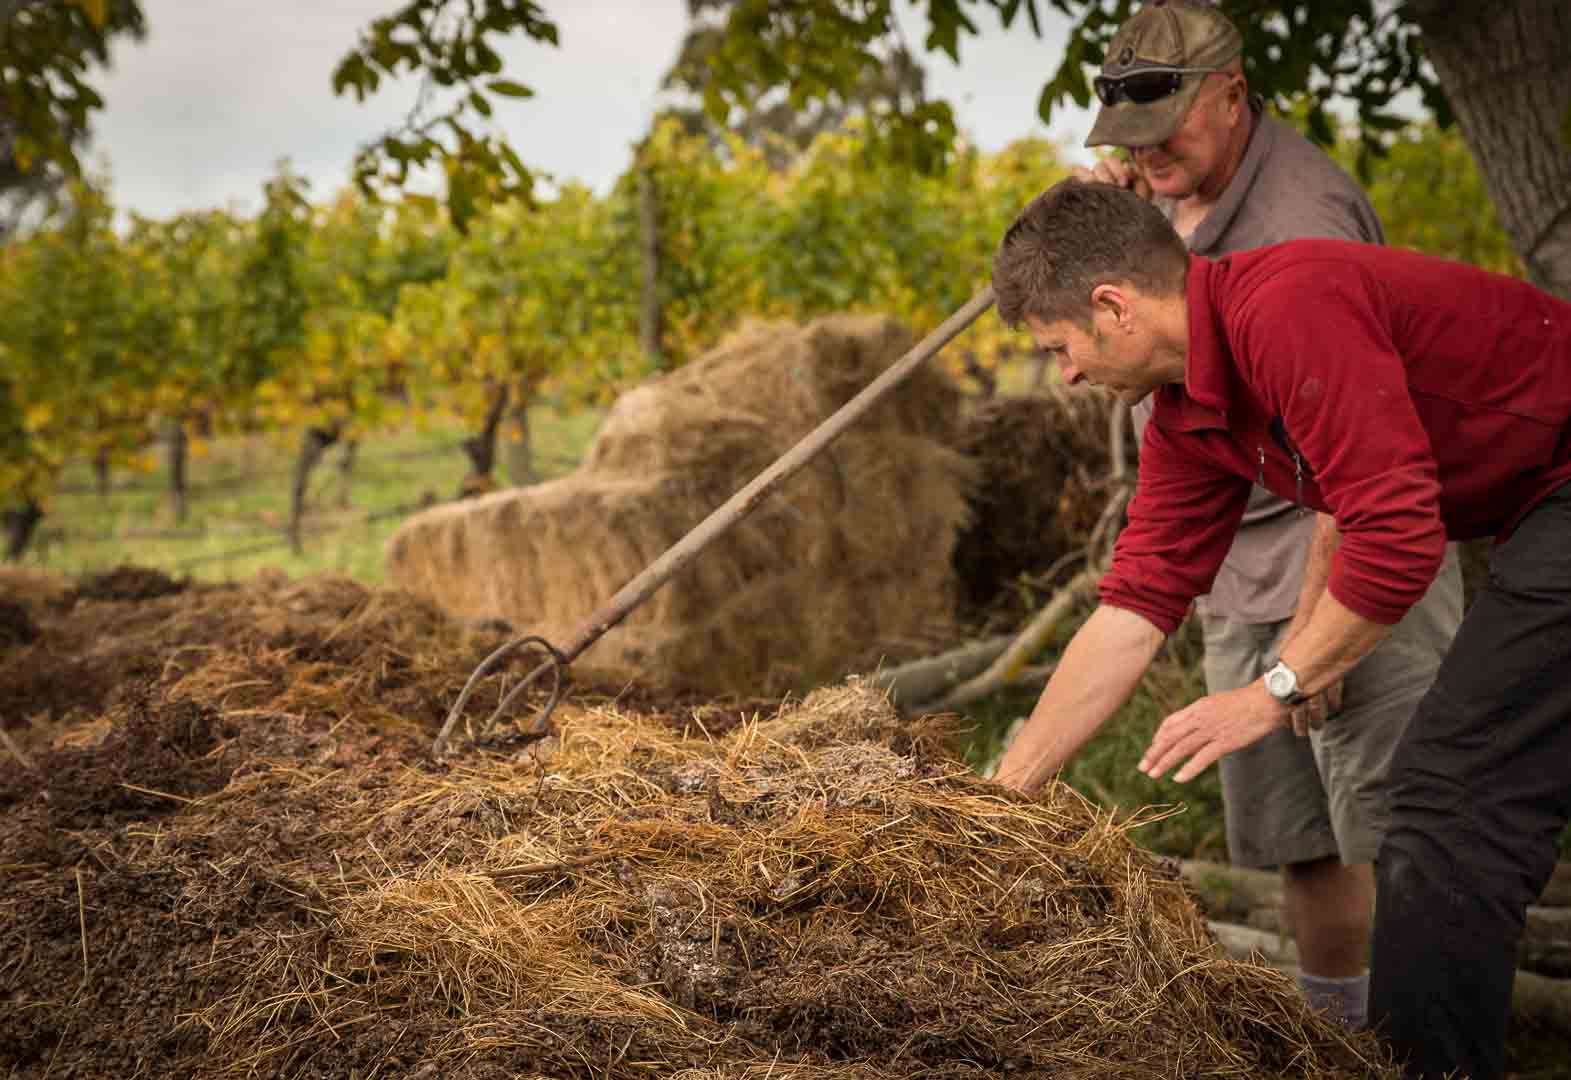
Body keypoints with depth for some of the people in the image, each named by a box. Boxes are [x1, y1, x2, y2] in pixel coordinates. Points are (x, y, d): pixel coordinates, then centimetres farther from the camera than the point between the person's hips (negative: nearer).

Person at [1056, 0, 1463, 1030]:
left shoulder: (1301, 209, -19)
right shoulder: (1179, 188, 10)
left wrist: (1313, 621, -26)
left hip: (1346, 565, -9)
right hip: (1236, 581, 9)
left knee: (1391, 834, -9)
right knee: (1296, 839, 13)